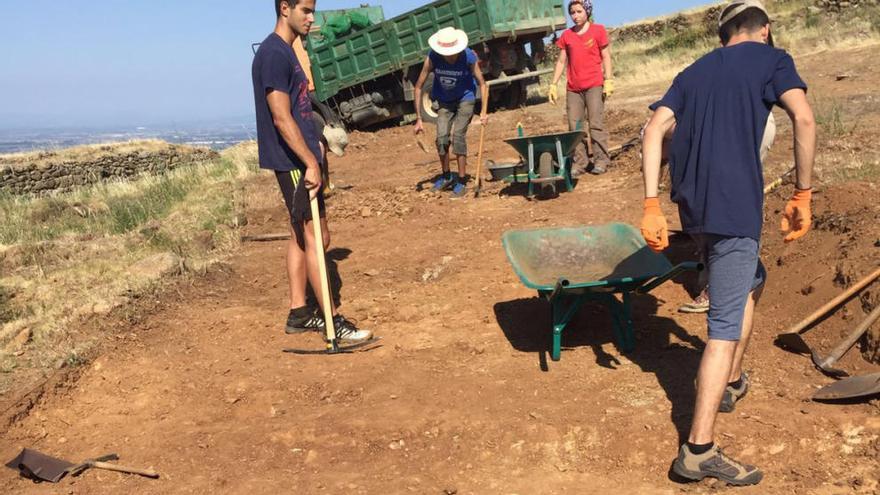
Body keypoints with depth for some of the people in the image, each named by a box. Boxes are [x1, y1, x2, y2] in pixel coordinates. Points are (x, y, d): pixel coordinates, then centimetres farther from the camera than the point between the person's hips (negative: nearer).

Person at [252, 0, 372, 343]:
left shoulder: (285, 51, 17)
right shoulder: (273, 54, -15)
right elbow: (281, 118, -22)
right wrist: (311, 163, -22)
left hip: (299, 161, 10)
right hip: (294, 162, -10)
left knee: (302, 235, 12)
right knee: (316, 237, -7)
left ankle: (299, 313, 19)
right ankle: (333, 320, -1)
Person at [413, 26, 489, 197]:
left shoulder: (469, 57, -26)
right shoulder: (432, 58, -24)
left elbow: (482, 84, -13)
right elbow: (419, 86, -16)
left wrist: (484, 111, -22)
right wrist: (418, 118, -17)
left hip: (465, 99, -2)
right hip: (445, 101, 2)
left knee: (458, 136, -13)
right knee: (442, 137, -6)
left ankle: (461, 181, -2)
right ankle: (446, 177, 17)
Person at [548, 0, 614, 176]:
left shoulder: (598, 30, 2)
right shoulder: (566, 35, 11)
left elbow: (606, 57, 1)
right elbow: (561, 61, 12)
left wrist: (608, 80, -9)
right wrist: (553, 85, 6)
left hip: (594, 84, -4)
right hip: (573, 88, 4)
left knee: (596, 123, -8)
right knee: (575, 126, 1)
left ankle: (601, 160, -4)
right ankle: (579, 163, 4)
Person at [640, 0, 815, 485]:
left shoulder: (695, 71, 20)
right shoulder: (771, 59, 7)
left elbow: (654, 131, 7)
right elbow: (804, 119, -10)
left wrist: (651, 206, 2)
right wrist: (801, 196, -6)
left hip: (692, 205, 6)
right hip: (735, 205, -6)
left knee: (751, 280, 30)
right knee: (725, 324, -5)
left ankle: (732, 382, 38)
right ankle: (698, 450, -7)